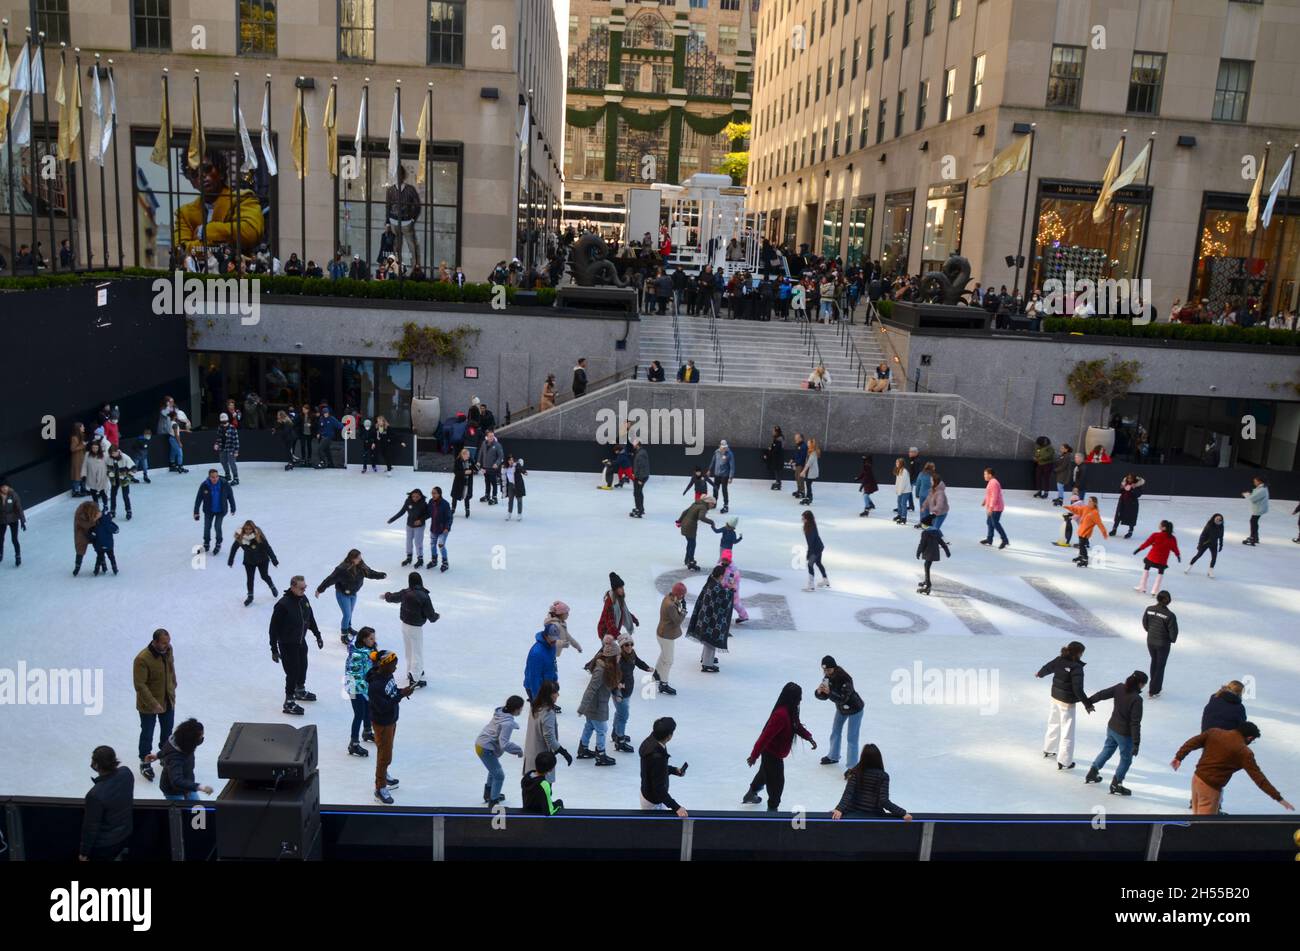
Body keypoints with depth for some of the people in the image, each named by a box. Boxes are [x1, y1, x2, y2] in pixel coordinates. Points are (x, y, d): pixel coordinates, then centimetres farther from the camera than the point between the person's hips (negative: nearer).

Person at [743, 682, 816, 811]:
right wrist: (755, 755, -31)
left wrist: (809, 738, 3)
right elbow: (766, 735, -34)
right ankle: (772, 808, 21)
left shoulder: (791, 710, -5)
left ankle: (751, 794, 53)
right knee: (777, 781, 3)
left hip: (773, 751, 10)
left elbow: (797, 726, 14)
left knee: (765, 772, 30)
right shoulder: (781, 714, -36)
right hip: (772, 752, -10)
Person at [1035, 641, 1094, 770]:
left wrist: (1039, 673, 35)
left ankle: (1048, 750, 43)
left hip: (1055, 697, 7)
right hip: (1067, 702, -7)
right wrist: (1087, 704, -17)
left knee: (1054, 724, 26)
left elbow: (1046, 667, 14)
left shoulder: (1059, 660, -5)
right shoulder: (1076, 668, -25)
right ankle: (1064, 762, 9)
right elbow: (1078, 689, -26)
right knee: (1067, 731, 3)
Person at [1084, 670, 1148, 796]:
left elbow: (1102, 694, 4)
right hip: (1124, 734, -7)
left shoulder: (1119, 688, -9)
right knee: (1126, 759, 14)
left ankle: (1092, 773, 37)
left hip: (1111, 728, 7)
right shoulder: (1136, 699, -27)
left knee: (1106, 750, 28)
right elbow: (1135, 723, -25)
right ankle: (1115, 785, 25)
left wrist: (1089, 701, 22)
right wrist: (1136, 743, -19)